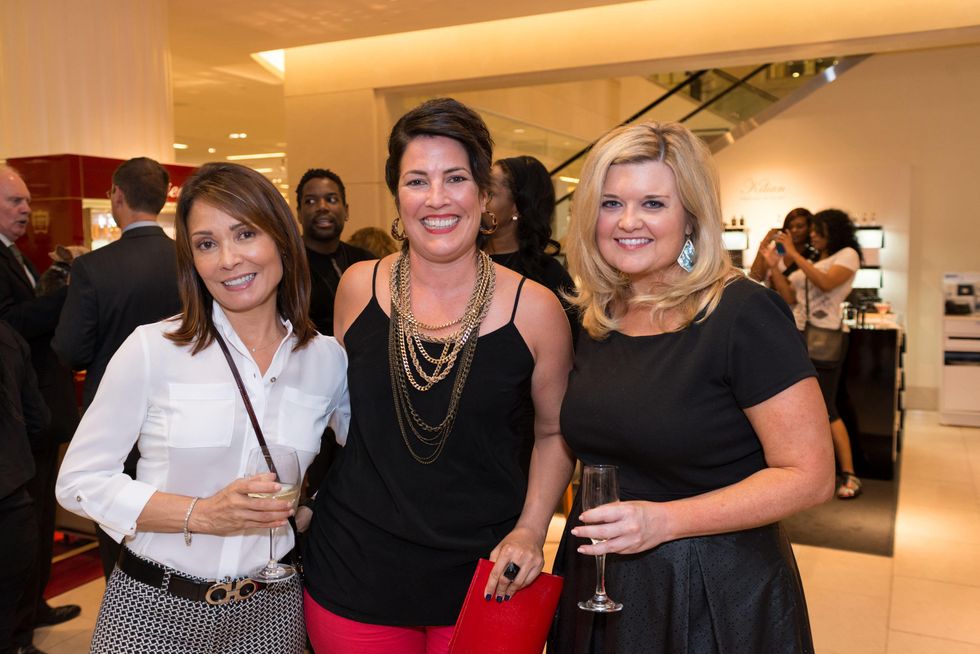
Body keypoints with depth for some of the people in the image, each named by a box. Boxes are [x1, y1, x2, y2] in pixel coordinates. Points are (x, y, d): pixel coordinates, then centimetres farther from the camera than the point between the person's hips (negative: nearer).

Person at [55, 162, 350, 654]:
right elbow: (78, 481, -8)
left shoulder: (328, 360, -5)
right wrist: (202, 515, -21)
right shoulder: (152, 349, -11)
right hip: (153, 611, -2)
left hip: (268, 610, 2)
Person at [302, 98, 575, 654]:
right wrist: (303, 497, 8)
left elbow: (555, 431, 4)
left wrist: (530, 531, -7)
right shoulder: (359, 286, -3)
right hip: (355, 569, 2)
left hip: (480, 578, -1)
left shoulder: (534, 309, -9)